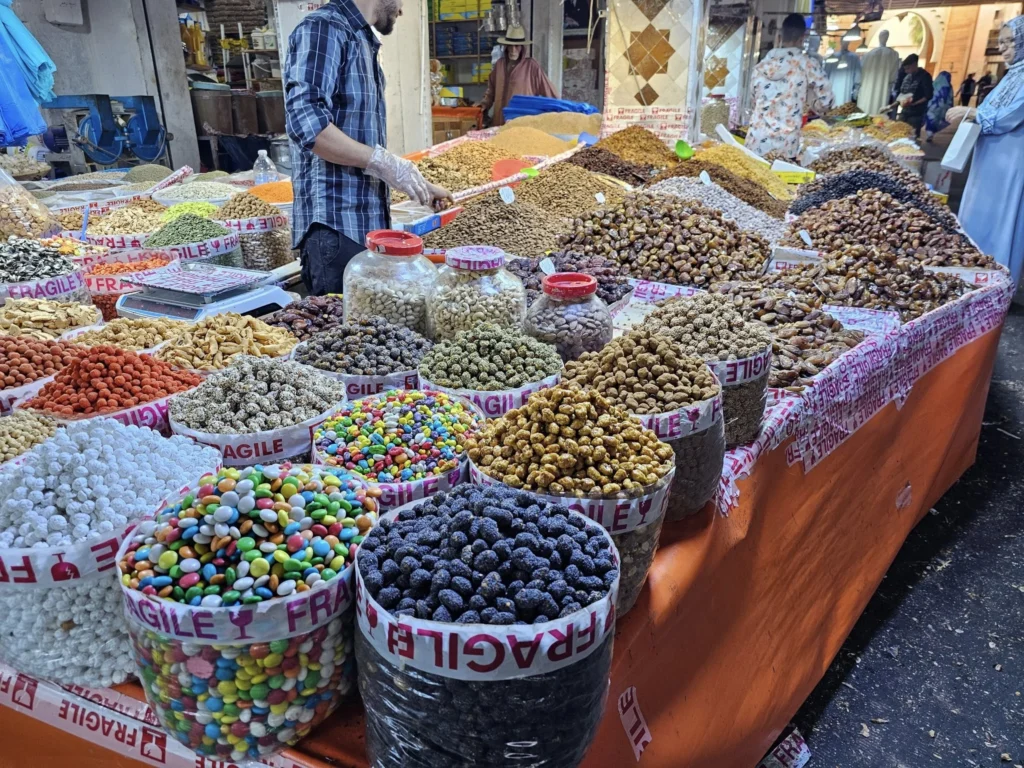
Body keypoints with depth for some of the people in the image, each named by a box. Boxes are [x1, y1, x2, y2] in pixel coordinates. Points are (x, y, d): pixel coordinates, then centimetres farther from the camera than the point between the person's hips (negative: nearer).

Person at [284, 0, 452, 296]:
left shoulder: (363, 41, 19)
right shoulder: (323, 28, -8)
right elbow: (305, 122, -21)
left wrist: (416, 182, 24)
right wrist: (384, 162, -20)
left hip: (368, 222, 9)